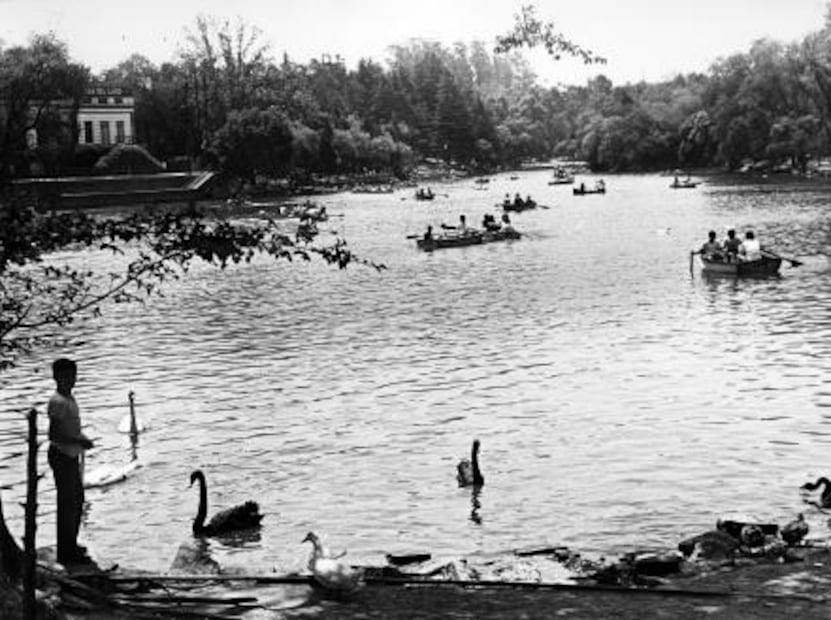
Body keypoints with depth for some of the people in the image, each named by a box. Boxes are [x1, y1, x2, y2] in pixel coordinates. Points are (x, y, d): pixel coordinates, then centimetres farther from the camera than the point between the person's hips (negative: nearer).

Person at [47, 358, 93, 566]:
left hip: (71, 456, 10)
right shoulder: (58, 402, -21)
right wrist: (78, 441, -24)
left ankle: (71, 545, 32)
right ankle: (66, 553, 6)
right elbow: (54, 435, -25)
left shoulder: (69, 398, 10)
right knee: (67, 503, -3)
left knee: (77, 499, 19)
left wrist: (82, 440, 10)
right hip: (61, 456, -10)